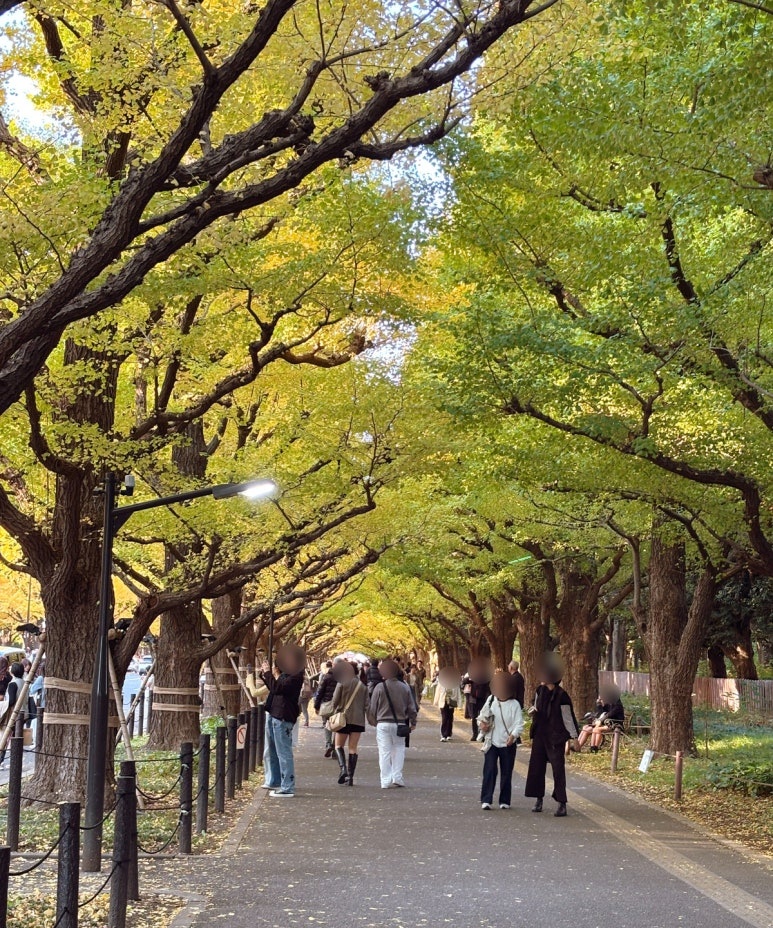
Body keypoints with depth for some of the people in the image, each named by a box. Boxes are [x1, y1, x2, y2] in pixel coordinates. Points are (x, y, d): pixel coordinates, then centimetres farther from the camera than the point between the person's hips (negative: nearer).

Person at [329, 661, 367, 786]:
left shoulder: (342, 683, -6)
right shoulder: (362, 686, 6)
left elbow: (335, 701, -6)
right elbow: (366, 704, 7)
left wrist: (335, 710, 15)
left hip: (344, 718, -3)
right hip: (358, 720, 3)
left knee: (339, 745, 8)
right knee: (353, 748, 7)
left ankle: (343, 769, -15)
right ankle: (350, 776, 3)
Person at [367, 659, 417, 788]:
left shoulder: (380, 687, -7)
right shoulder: (405, 687, 1)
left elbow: (372, 707, -2)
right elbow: (412, 707, 6)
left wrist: (373, 721, 14)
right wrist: (412, 722, 18)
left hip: (383, 724, -2)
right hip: (400, 723, 2)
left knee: (384, 752, 3)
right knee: (399, 749, 14)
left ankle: (386, 781, 3)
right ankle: (397, 777, 7)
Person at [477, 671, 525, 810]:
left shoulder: (514, 704, -6)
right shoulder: (491, 700, 1)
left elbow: (519, 724, -10)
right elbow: (482, 716, 12)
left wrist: (513, 735, -29)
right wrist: (481, 724, -10)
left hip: (508, 744, -1)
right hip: (492, 742, 1)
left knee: (506, 773, 6)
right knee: (489, 771, -6)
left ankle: (504, 801, 17)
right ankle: (486, 800, -3)